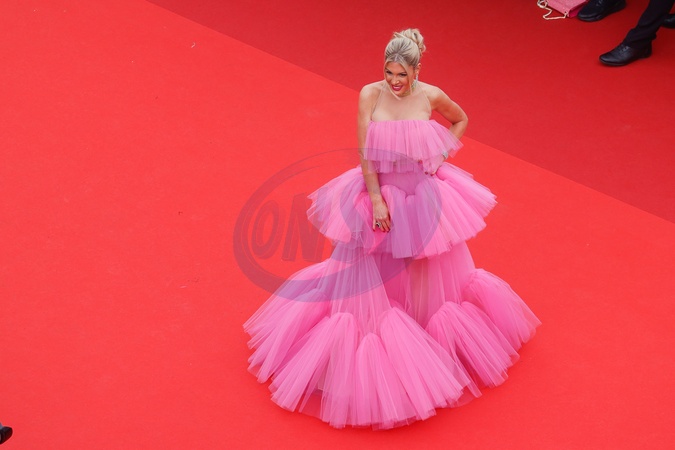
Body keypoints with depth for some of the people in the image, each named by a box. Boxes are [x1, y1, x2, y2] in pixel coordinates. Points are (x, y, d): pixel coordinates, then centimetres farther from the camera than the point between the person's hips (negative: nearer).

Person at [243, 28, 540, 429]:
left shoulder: (431, 96, -9)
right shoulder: (370, 95, -11)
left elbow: (460, 120, 13)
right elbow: (365, 153, -11)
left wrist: (443, 154, 0)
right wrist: (376, 199, -16)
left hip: (423, 196, 1)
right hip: (378, 190, 0)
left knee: (429, 275, 15)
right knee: (367, 274, 7)